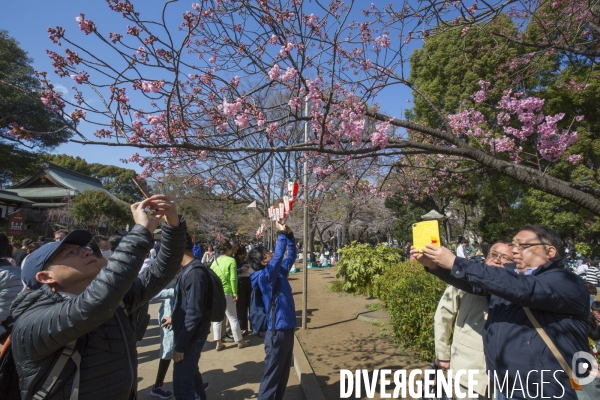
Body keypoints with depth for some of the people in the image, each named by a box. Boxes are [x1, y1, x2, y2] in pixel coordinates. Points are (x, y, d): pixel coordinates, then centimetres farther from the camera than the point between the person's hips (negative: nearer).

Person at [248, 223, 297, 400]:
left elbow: (290, 256, 14)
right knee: (272, 376, 4)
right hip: (277, 332, -9)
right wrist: (282, 233, -20)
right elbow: (278, 256, -29)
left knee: (283, 374, 20)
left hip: (286, 329, 9)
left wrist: (289, 235, 2)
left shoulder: (279, 272, 8)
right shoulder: (265, 276, -17)